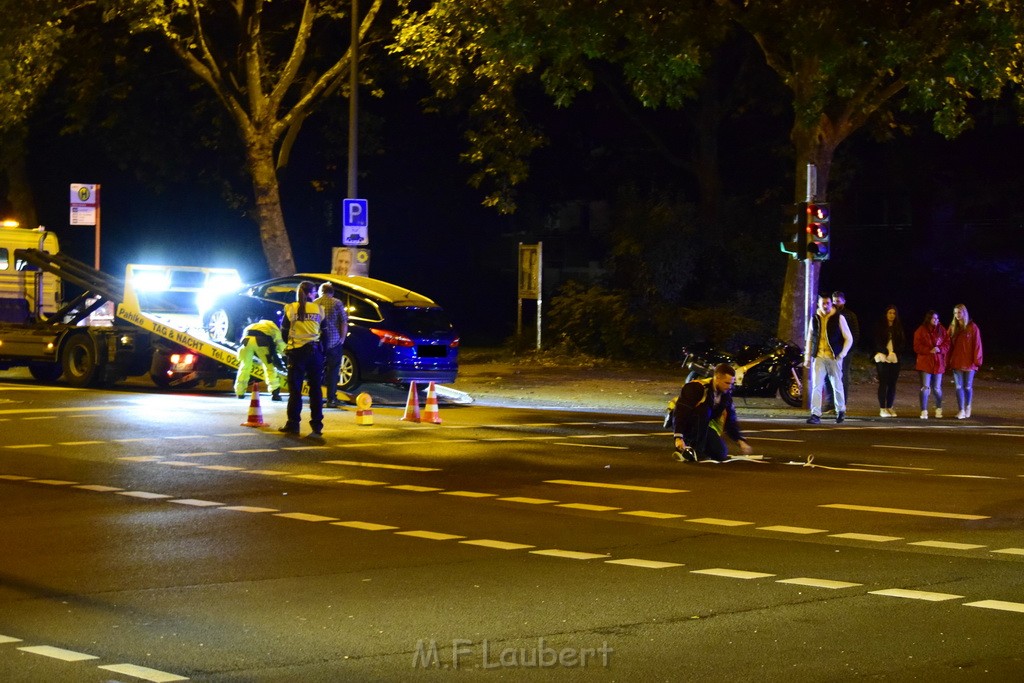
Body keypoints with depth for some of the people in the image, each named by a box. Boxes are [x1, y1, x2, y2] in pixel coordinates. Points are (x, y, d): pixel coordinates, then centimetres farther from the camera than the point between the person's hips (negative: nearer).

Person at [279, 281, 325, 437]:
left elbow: (285, 332, 1)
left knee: (295, 389, 2)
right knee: (316, 389, 6)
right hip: (315, 351, 2)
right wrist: (323, 352, 12)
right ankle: (317, 425, 4)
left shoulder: (291, 309, -3)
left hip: (297, 352, -2)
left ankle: (293, 424, 0)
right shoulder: (318, 309, 2)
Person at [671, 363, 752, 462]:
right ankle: (697, 450, -26)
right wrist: (678, 437, -35)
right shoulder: (697, 388, -26)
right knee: (705, 410, -34)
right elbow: (681, 411, -29)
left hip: (704, 427, 7)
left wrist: (740, 440, -5)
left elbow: (730, 420, 5)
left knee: (721, 454, -12)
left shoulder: (726, 394, -3)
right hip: (686, 425, -6)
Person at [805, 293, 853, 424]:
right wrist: (808, 356, 12)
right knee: (816, 386, -9)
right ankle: (815, 415, -12)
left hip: (834, 357, -2)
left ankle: (841, 411, 28)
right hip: (819, 358, 2)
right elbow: (810, 339, 18)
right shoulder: (814, 319, 8)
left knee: (837, 385, 8)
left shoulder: (839, 319, -1)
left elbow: (849, 338, 1)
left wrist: (842, 354, -10)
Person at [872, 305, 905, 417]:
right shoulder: (880, 326, 2)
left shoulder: (899, 327, 11)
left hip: (895, 359, 3)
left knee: (892, 384, 2)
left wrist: (895, 352, -7)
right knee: (883, 383, -5)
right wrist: (886, 352, -13)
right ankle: (882, 408, -4)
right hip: (882, 358, -3)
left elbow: (903, 342, 8)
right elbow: (877, 342, -4)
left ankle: (889, 408, 7)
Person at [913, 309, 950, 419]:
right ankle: (924, 411, 0)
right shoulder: (921, 331, -2)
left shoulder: (941, 330, 6)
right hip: (925, 363, -2)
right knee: (925, 388, -5)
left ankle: (939, 409, 29)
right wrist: (929, 350, -18)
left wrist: (940, 349, -15)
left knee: (937, 388, 7)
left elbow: (947, 344, 5)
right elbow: (917, 347, -5)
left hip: (938, 363, 2)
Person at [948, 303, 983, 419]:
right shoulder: (953, 327, 7)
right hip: (956, 362, 3)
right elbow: (949, 344, 6)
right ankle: (961, 411, 3)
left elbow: (977, 345, -6)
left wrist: (977, 360, -11)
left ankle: (967, 407, 27)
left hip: (969, 362, -3)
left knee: (968, 387, 6)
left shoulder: (972, 327, -5)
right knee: (959, 387, 1)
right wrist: (948, 360, 1)